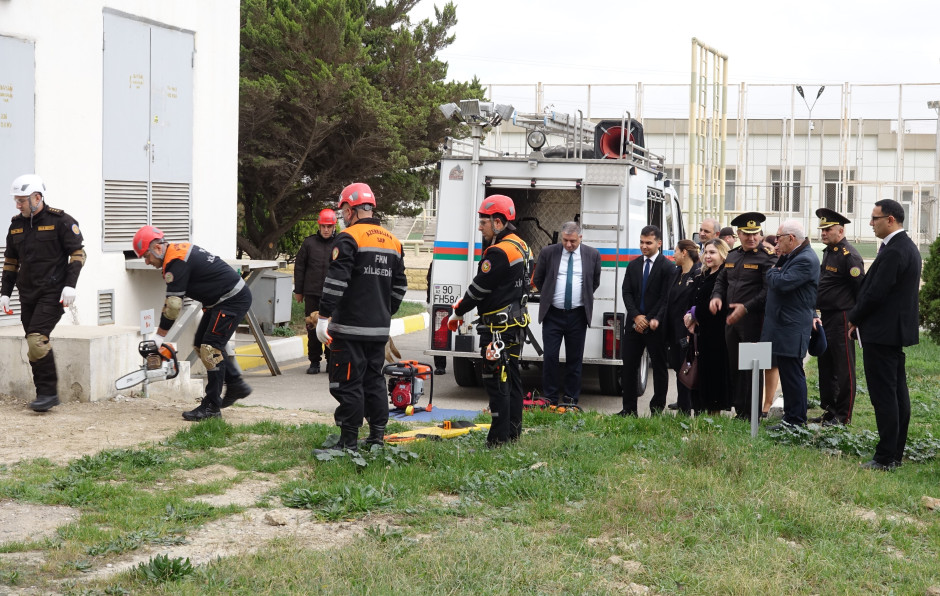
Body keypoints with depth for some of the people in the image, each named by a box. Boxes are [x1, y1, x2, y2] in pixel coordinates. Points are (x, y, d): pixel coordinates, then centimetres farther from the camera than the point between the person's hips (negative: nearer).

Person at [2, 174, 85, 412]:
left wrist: (70, 285, -16)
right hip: (27, 294, 7)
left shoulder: (60, 221, -8)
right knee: (36, 345, 6)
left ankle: (48, 391, -14)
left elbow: (78, 253, -7)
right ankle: (45, 394, 13)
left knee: (37, 339, -19)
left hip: (52, 293, -7)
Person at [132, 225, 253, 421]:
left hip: (234, 300, -11)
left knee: (211, 349, -11)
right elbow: (172, 301, 15)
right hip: (220, 301, 11)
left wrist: (159, 337, -12)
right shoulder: (179, 250, 12)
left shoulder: (176, 263, -20)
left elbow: (173, 304, -21)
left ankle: (211, 406, -6)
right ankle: (236, 385, 20)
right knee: (201, 344, 13)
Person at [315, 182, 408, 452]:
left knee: (348, 384, -4)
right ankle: (377, 438, 20)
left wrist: (323, 317, -16)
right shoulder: (393, 242, 14)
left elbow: (336, 281, -18)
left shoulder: (348, 238, -11)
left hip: (350, 328, -8)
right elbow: (399, 285, 19)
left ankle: (349, 443, -3)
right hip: (379, 329, 8)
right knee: (374, 381, 16)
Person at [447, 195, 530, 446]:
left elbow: (479, 288, -15)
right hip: (515, 321, 10)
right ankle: (513, 430, 24)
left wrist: (457, 313, -2)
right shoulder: (519, 246, 13)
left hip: (499, 326, -10)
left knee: (496, 380, -7)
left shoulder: (499, 253, -20)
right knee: (511, 378, 16)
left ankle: (499, 437, -6)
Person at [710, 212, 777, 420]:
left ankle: (752, 415, 5)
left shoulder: (767, 258, -8)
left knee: (752, 369, -2)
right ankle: (739, 411, 21)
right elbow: (721, 280, 24)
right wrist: (716, 297, 3)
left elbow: (769, 290, -15)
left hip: (753, 321, -7)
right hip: (731, 320, 7)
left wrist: (746, 308, -21)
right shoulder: (732, 256, 14)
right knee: (735, 367, 12)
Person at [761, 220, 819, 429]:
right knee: (787, 373, 15)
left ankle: (796, 420, -1)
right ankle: (790, 415, 22)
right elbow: (775, 281, 17)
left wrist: (772, 272, -6)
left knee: (792, 373, -6)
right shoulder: (791, 256, 16)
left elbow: (782, 283, -25)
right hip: (784, 325, 10)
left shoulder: (805, 260, -17)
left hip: (792, 328, -10)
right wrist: (776, 271, -1)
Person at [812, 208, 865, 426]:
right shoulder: (828, 252, 14)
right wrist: (819, 314, 17)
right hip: (826, 319, 9)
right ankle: (829, 411, 24)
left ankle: (844, 416, 5)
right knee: (825, 367, 14)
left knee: (843, 369, -2)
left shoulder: (849, 256, -14)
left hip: (841, 320, -9)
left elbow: (861, 291, -15)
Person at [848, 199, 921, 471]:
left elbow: (876, 293, -22)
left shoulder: (893, 252, -19)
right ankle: (896, 453, 20)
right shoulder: (908, 247, 13)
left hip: (881, 333, -11)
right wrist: (858, 316, 11)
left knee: (884, 396, -7)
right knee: (898, 392, 13)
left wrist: (854, 318, -6)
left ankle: (885, 457, -5)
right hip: (898, 330, 11)